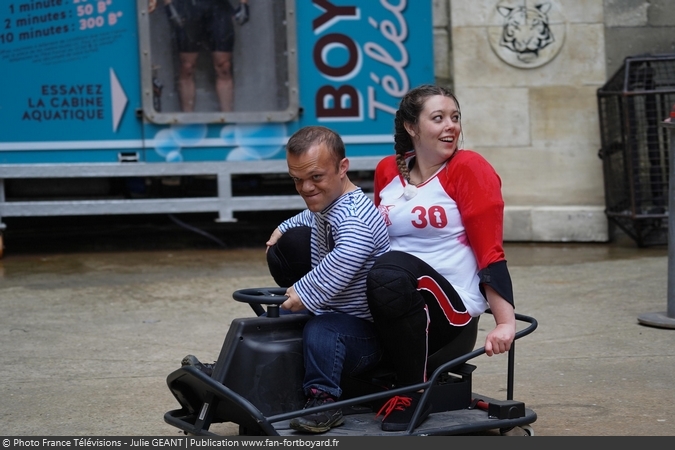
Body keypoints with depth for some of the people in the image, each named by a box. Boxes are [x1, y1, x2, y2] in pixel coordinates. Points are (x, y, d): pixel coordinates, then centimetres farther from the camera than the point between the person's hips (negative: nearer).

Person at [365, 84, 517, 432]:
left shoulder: (469, 169, -5)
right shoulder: (387, 171, 9)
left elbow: (490, 252, -10)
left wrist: (505, 323, -19)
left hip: (452, 304, -5)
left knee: (391, 274, -35)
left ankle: (414, 392, -19)